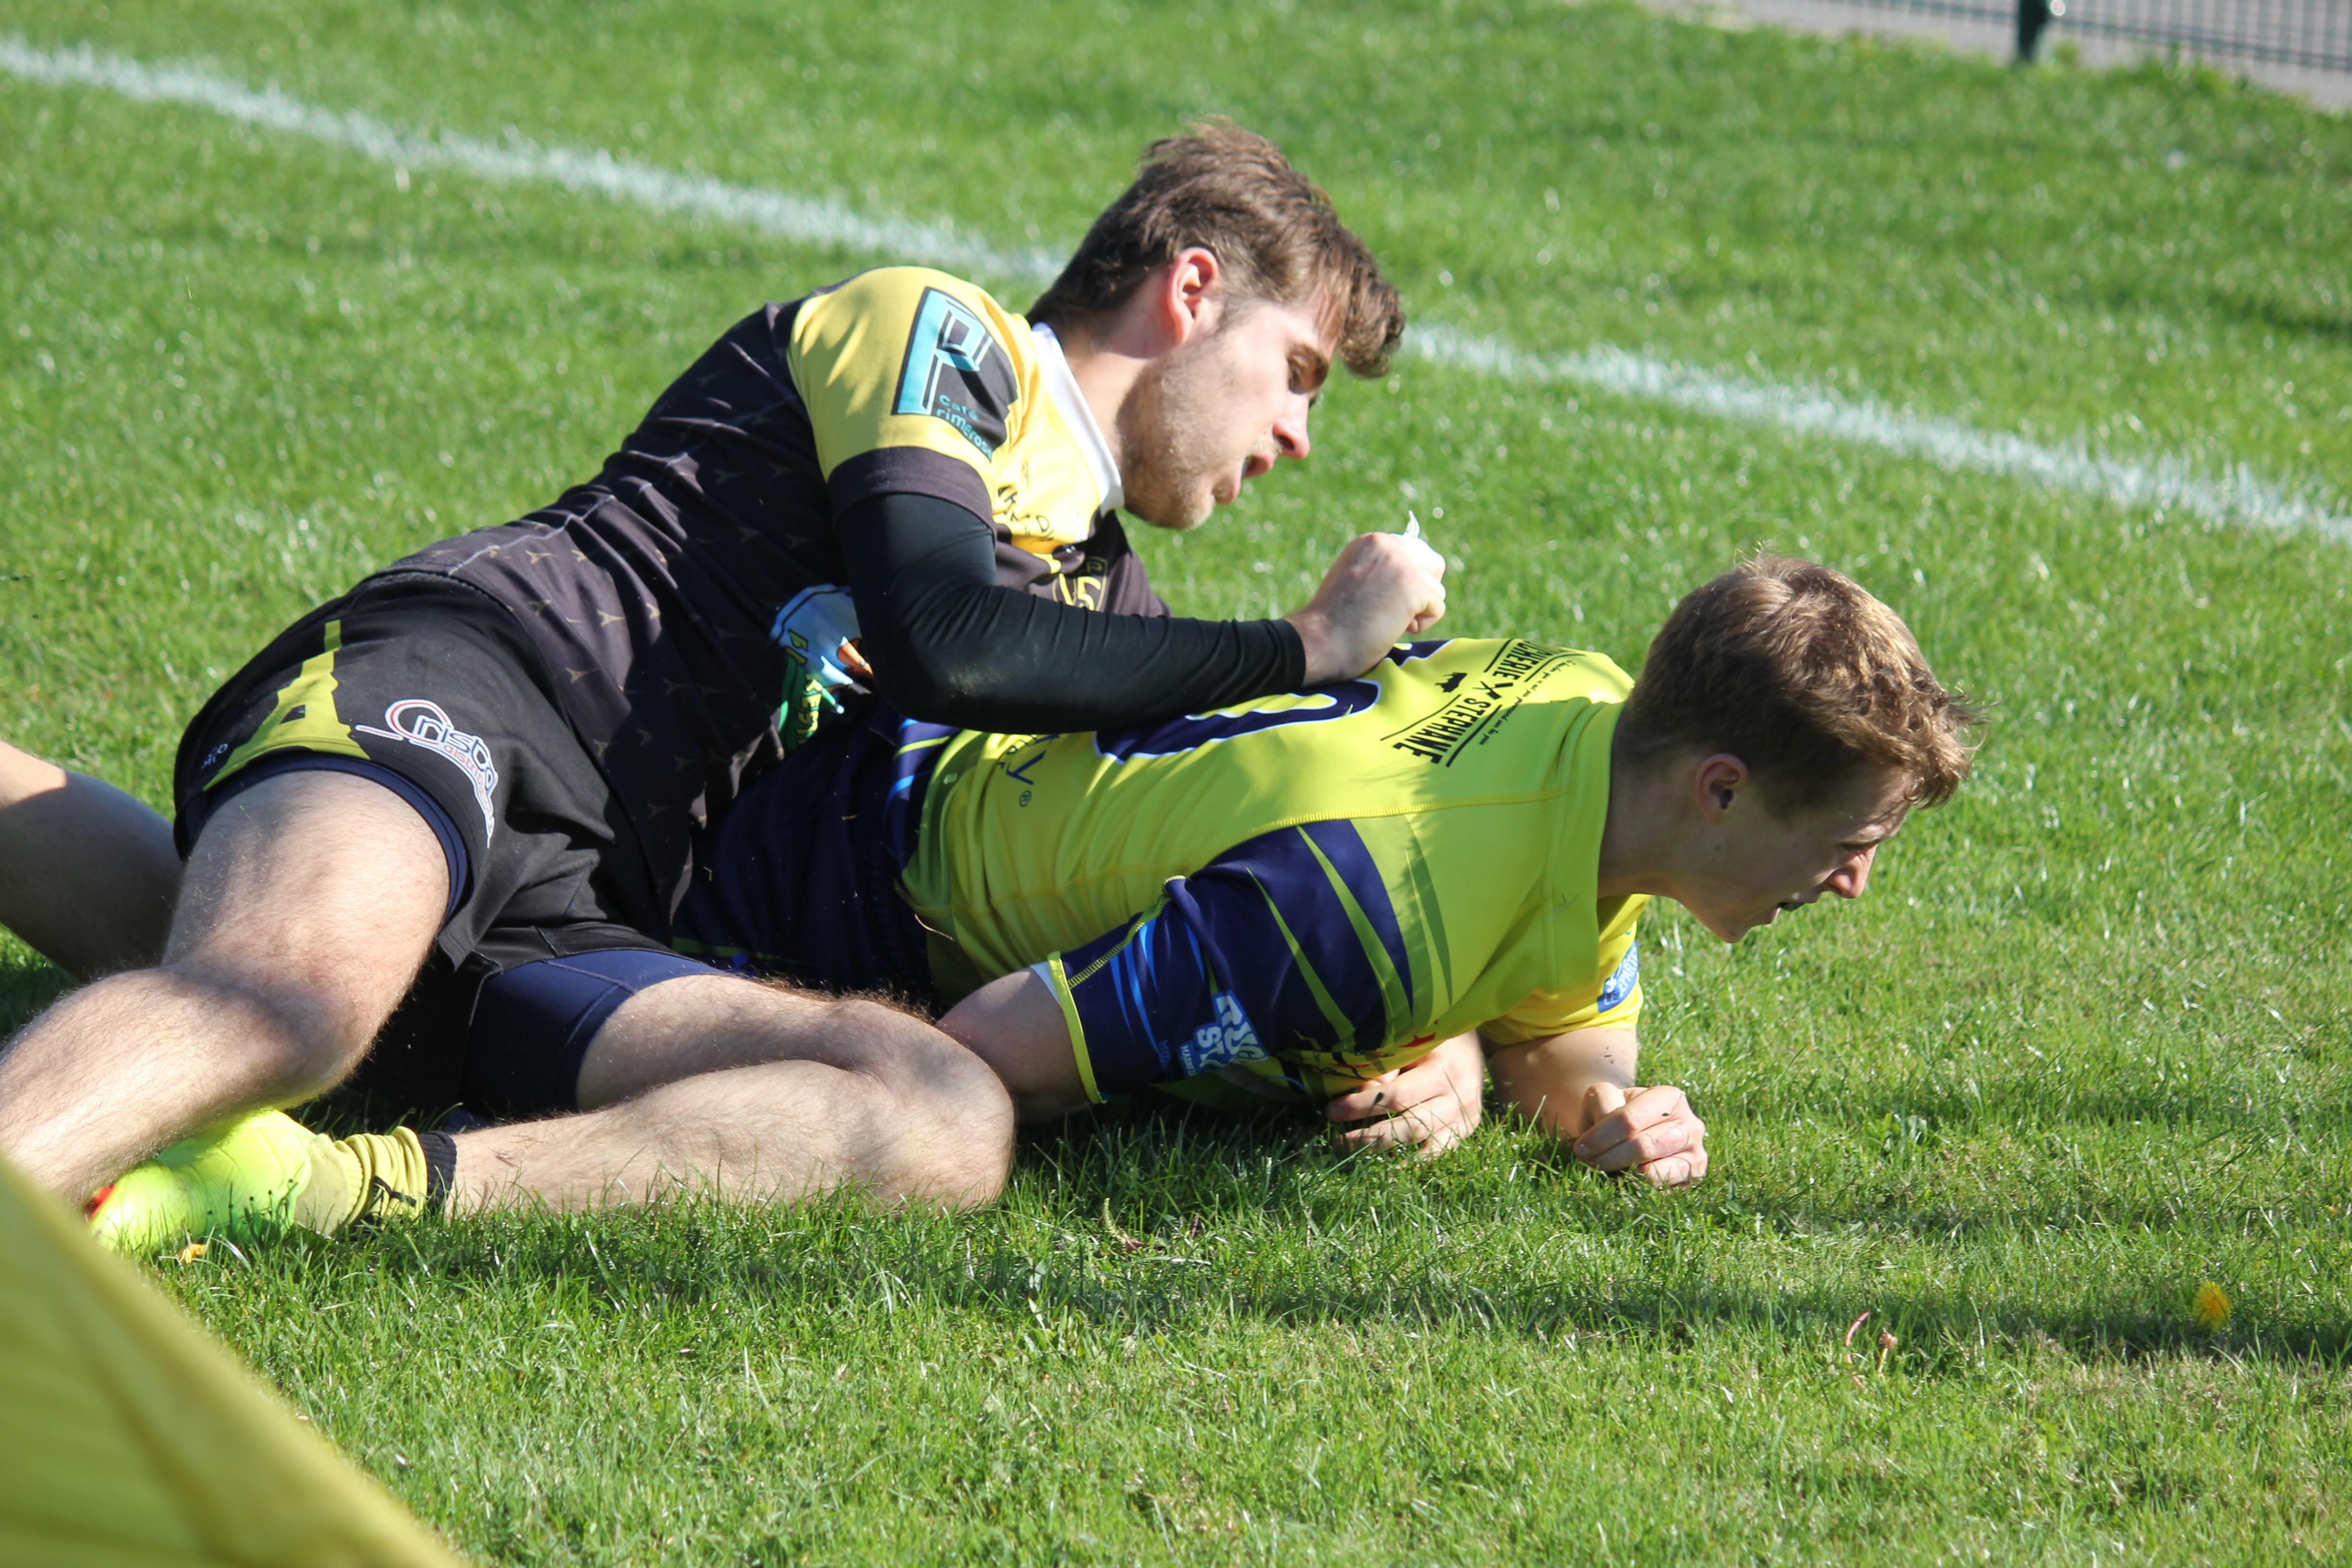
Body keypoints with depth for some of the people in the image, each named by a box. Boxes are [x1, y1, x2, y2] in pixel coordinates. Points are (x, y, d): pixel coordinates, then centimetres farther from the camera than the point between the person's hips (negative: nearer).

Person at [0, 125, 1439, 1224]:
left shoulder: (1106, 596, 33)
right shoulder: (933, 327, 9)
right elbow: (947, 648, -8)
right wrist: (1309, 646, 2)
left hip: (570, 926, 6)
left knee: (949, 1125, -24)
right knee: (285, 1004, -40)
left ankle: (369, 1187, -37)